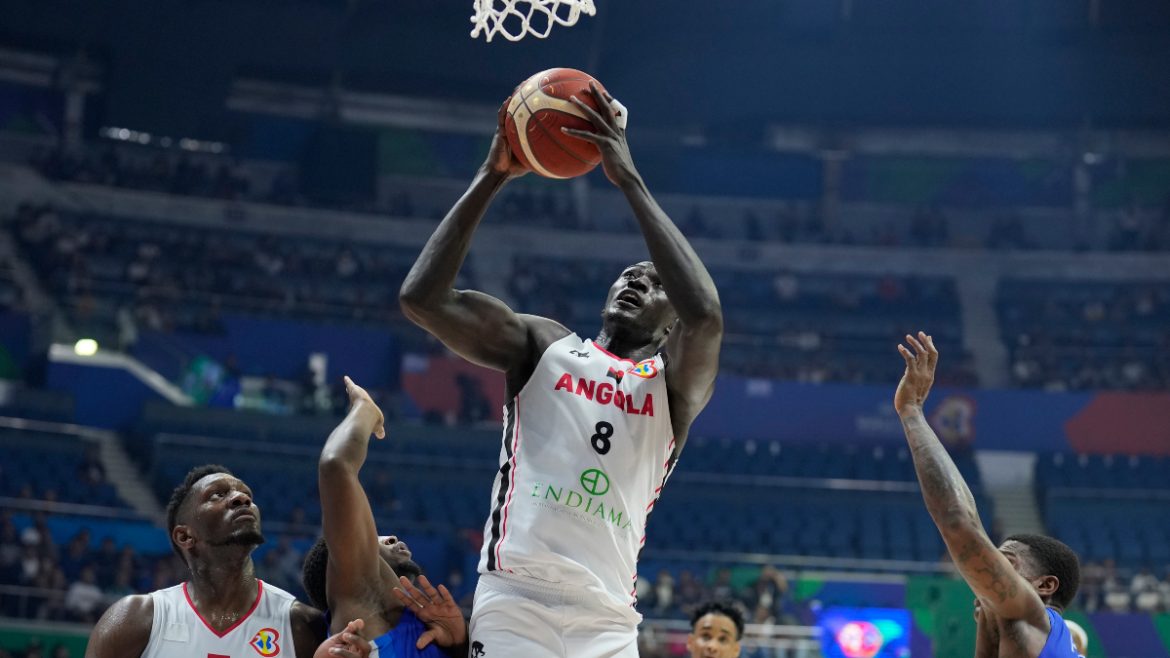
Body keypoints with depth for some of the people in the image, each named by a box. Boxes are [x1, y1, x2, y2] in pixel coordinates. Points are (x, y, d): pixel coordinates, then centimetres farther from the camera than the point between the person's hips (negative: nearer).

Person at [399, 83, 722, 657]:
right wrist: (491, 177, 1)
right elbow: (421, 298, 3)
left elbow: (705, 315, -13)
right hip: (516, 600, 0)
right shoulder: (544, 345, 16)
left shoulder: (676, 384, 11)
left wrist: (629, 181, -9)